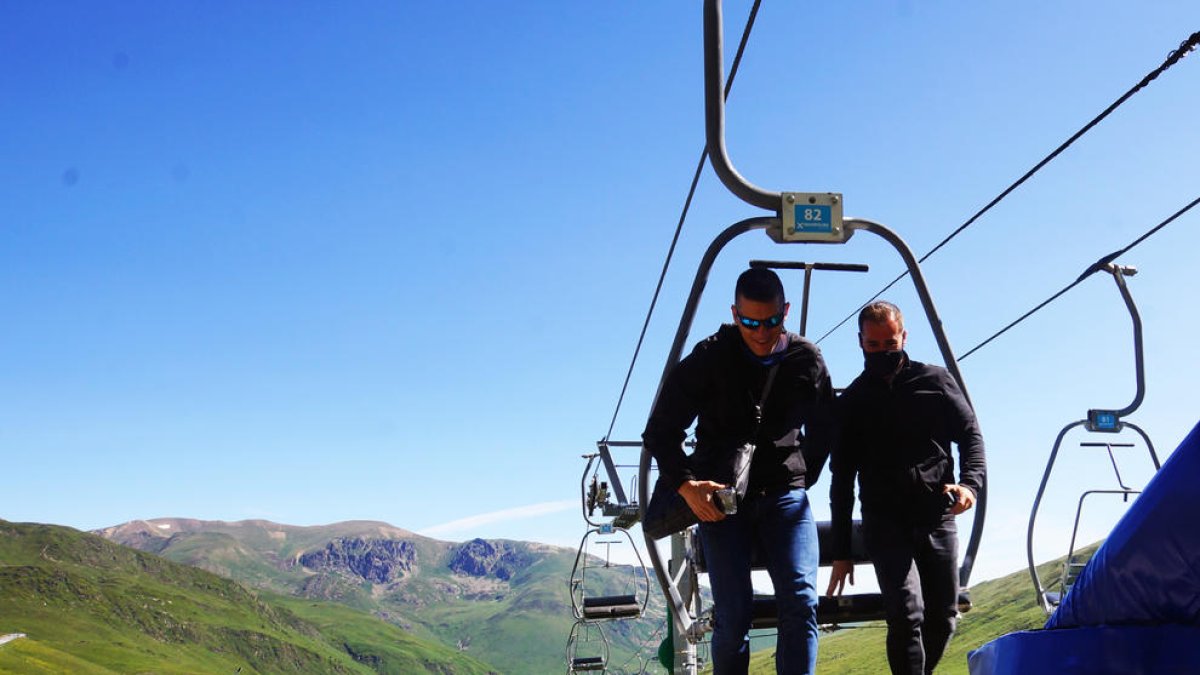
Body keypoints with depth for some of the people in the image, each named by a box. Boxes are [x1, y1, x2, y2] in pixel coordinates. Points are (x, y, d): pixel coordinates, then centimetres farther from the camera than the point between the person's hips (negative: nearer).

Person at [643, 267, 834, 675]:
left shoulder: (807, 361, 2)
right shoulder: (709, 359, -6)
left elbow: (822, 430, 19)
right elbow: (660, 432, -1)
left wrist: (801, 480, 10)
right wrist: (686, 484, -13)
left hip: (785, 495, 2)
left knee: (801, 602, -14)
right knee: (733, 613, -8)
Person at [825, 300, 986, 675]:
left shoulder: (935, 381, 8)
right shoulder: (851, 402, 9)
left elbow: (970, 435, 9)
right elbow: (842, 480, 11)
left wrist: (970, 482, -14)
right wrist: (841, 552, 8)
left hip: (937, 519, 1)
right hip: (885, 524, -1)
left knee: (943, 617, 5)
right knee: (907, 613, -18)